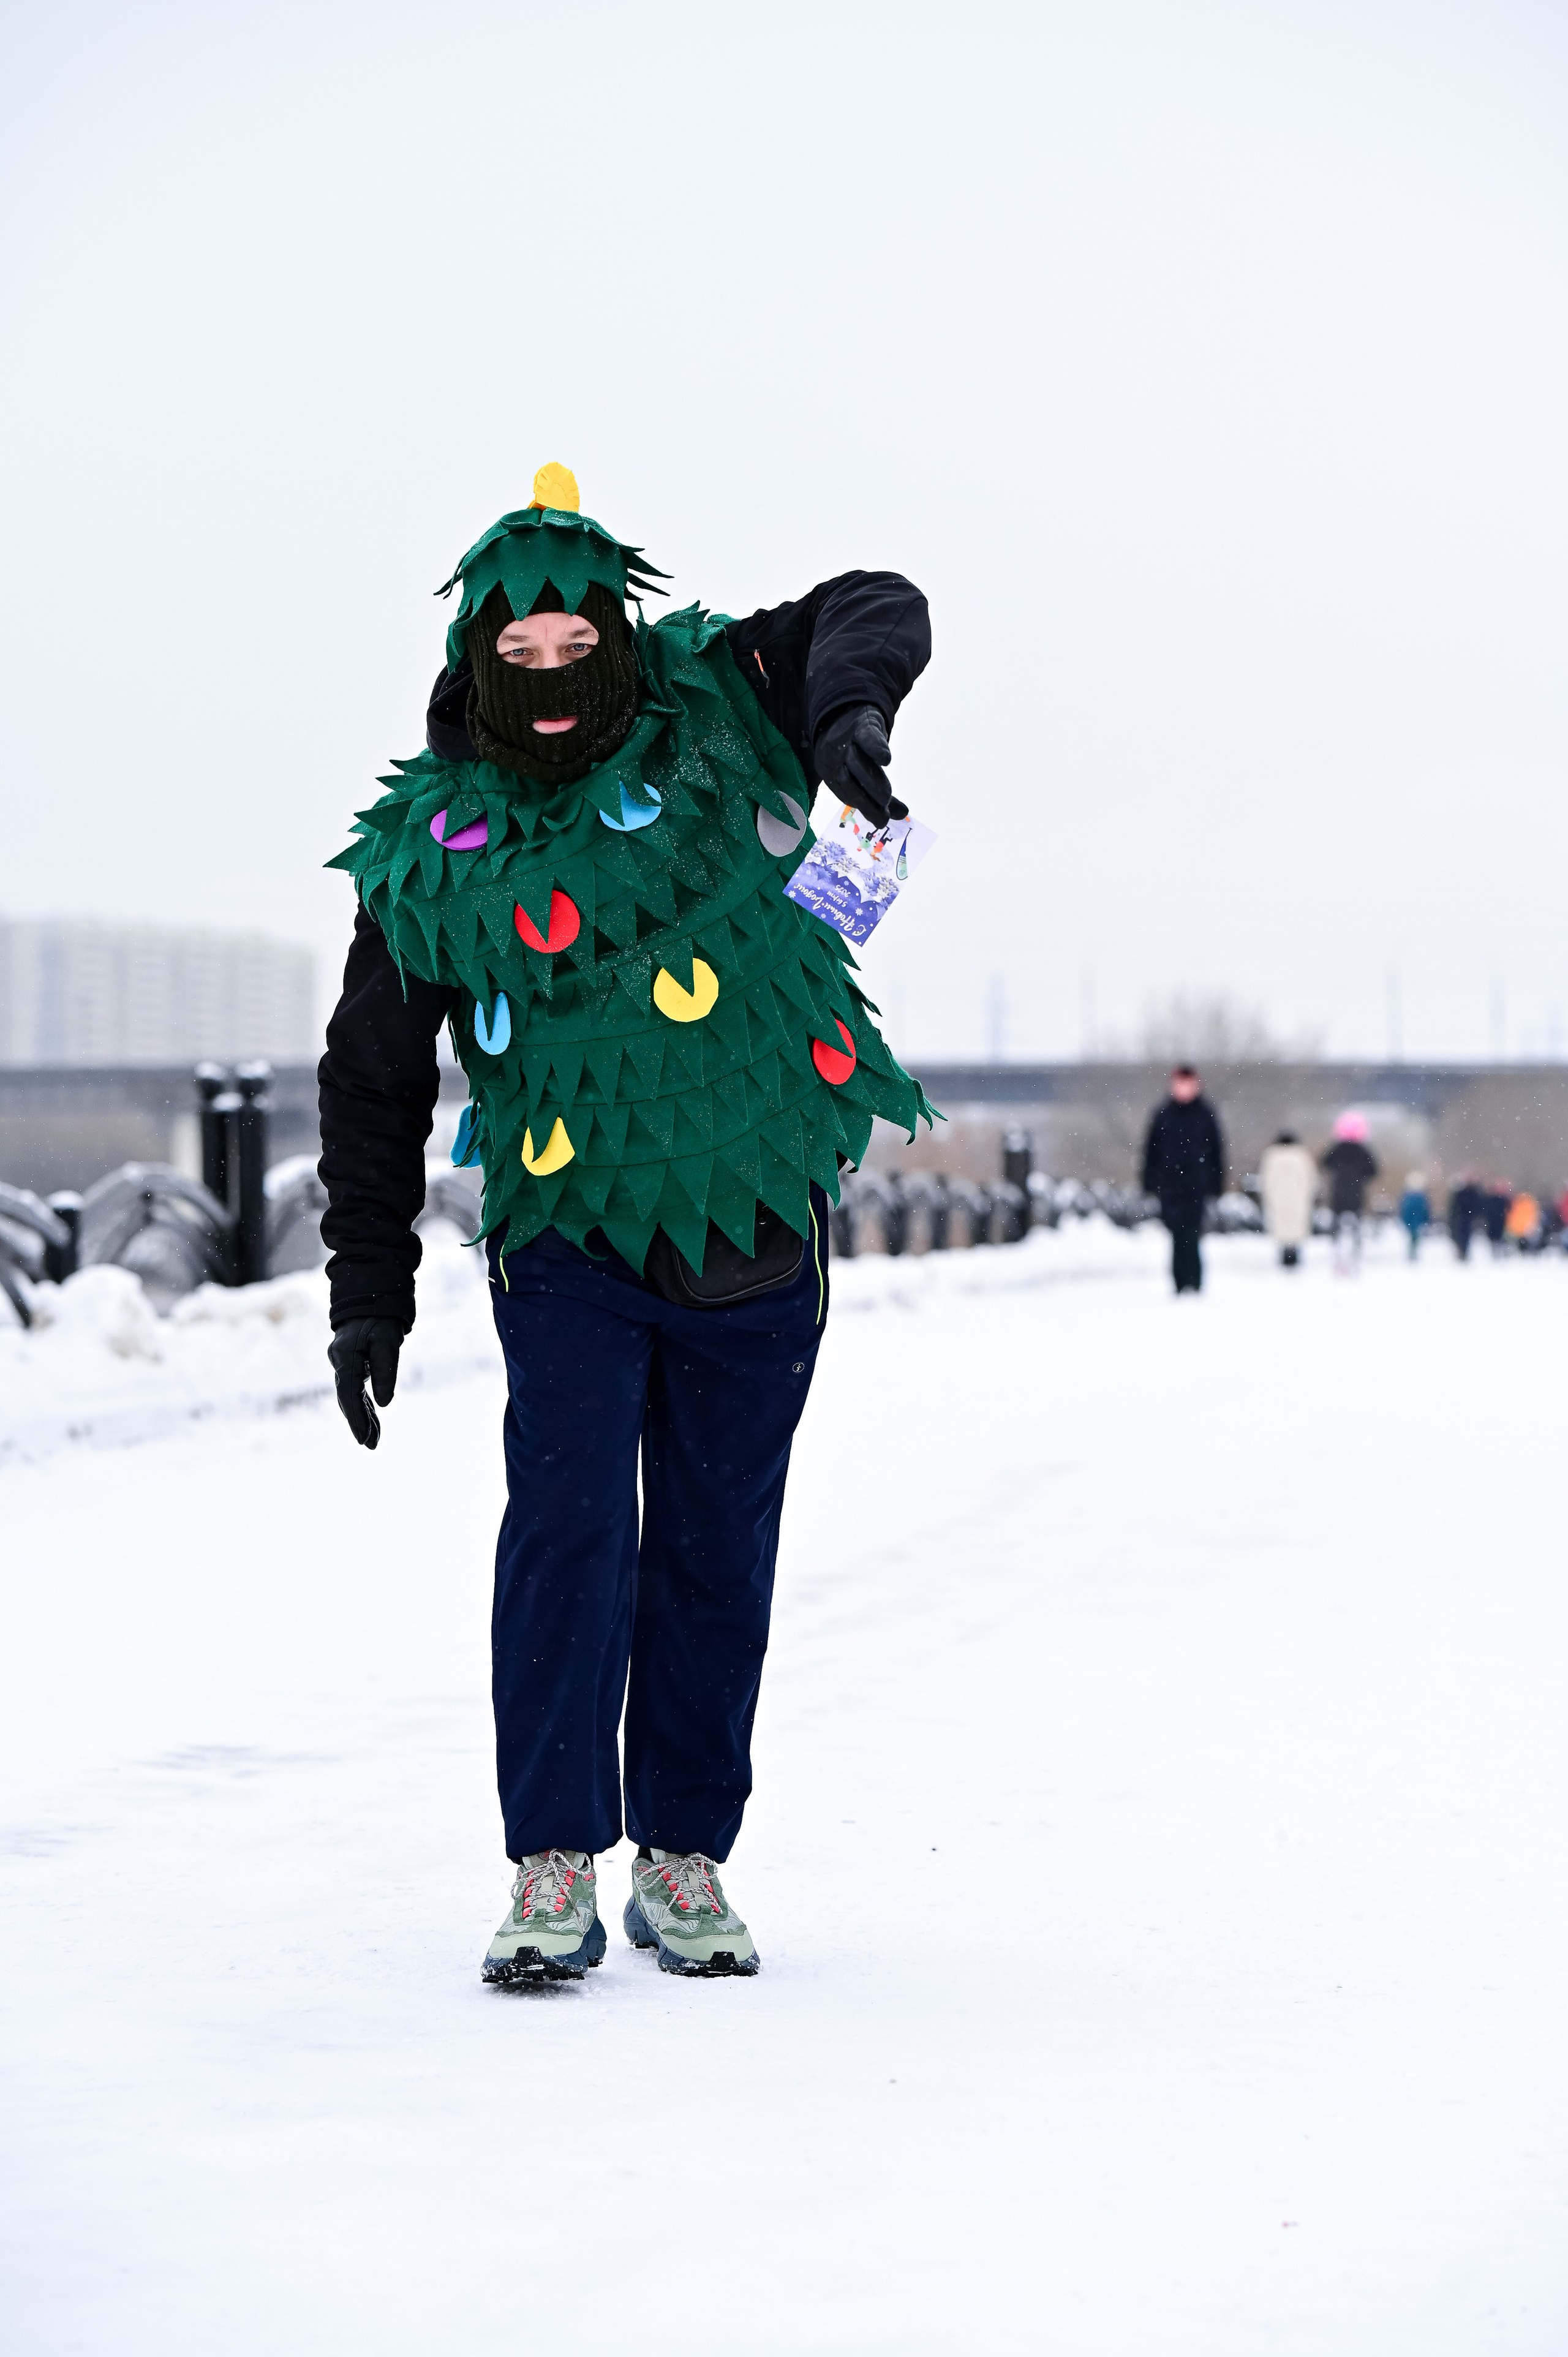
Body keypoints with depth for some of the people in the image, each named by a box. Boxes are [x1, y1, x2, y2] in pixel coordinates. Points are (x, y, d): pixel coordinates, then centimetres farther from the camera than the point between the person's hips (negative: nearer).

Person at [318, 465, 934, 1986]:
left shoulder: (710, 723, -2)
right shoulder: (433, 849, -2)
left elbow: (872, 614, 0)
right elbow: (373, 1084, 5)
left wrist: (845, 719, -23)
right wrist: (368, 1291, 2)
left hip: (756, 1243, 2)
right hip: (573, 1239, -2)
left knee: (718, 1552, 7)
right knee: (568, 1526, -15)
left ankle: (687, 1859, 19)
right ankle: (554, 1873, -9)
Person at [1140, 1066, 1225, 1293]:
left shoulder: (1206, 1114, 4)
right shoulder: (1164, 1114, 8)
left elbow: (1217, 1150, 7)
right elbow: (1151, 1149, 10)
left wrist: (1217, 1183, 3)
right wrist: (1149, 1181, 6)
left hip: (1197, 1184, -2)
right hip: (1169, 1183, 2)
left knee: (1190, 1233, -12)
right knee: (1178, 1233, 2)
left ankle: (1193, 1283, -14)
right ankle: (1181, 1284, 9)